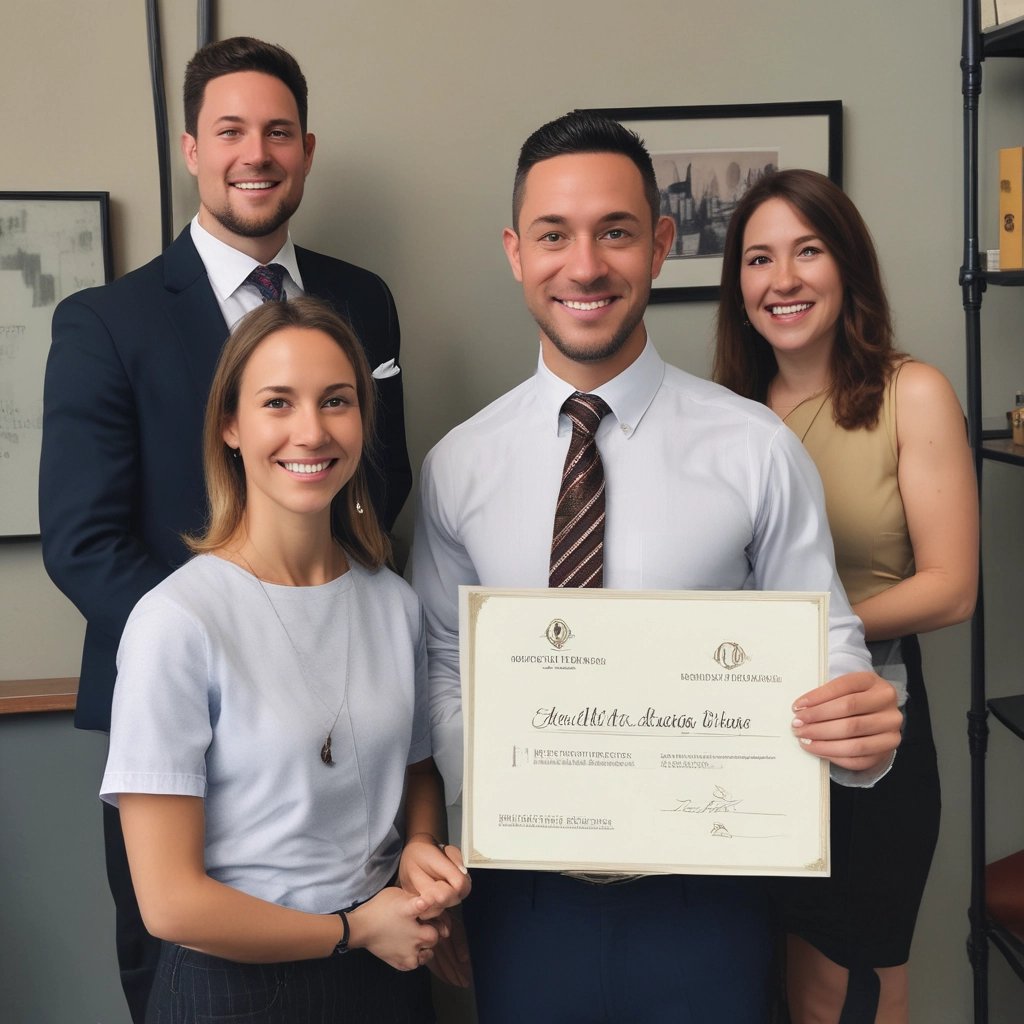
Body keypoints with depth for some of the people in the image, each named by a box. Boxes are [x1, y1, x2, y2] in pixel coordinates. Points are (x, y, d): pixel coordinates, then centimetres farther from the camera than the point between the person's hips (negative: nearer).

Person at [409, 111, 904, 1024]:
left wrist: (862, 730, -23)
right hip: (523, 891, 1)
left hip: (703, 891, -1)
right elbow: (444, 664, 5)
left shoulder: (757, 451, -8)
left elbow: (824, 644, -2)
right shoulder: (457, 466, -1)